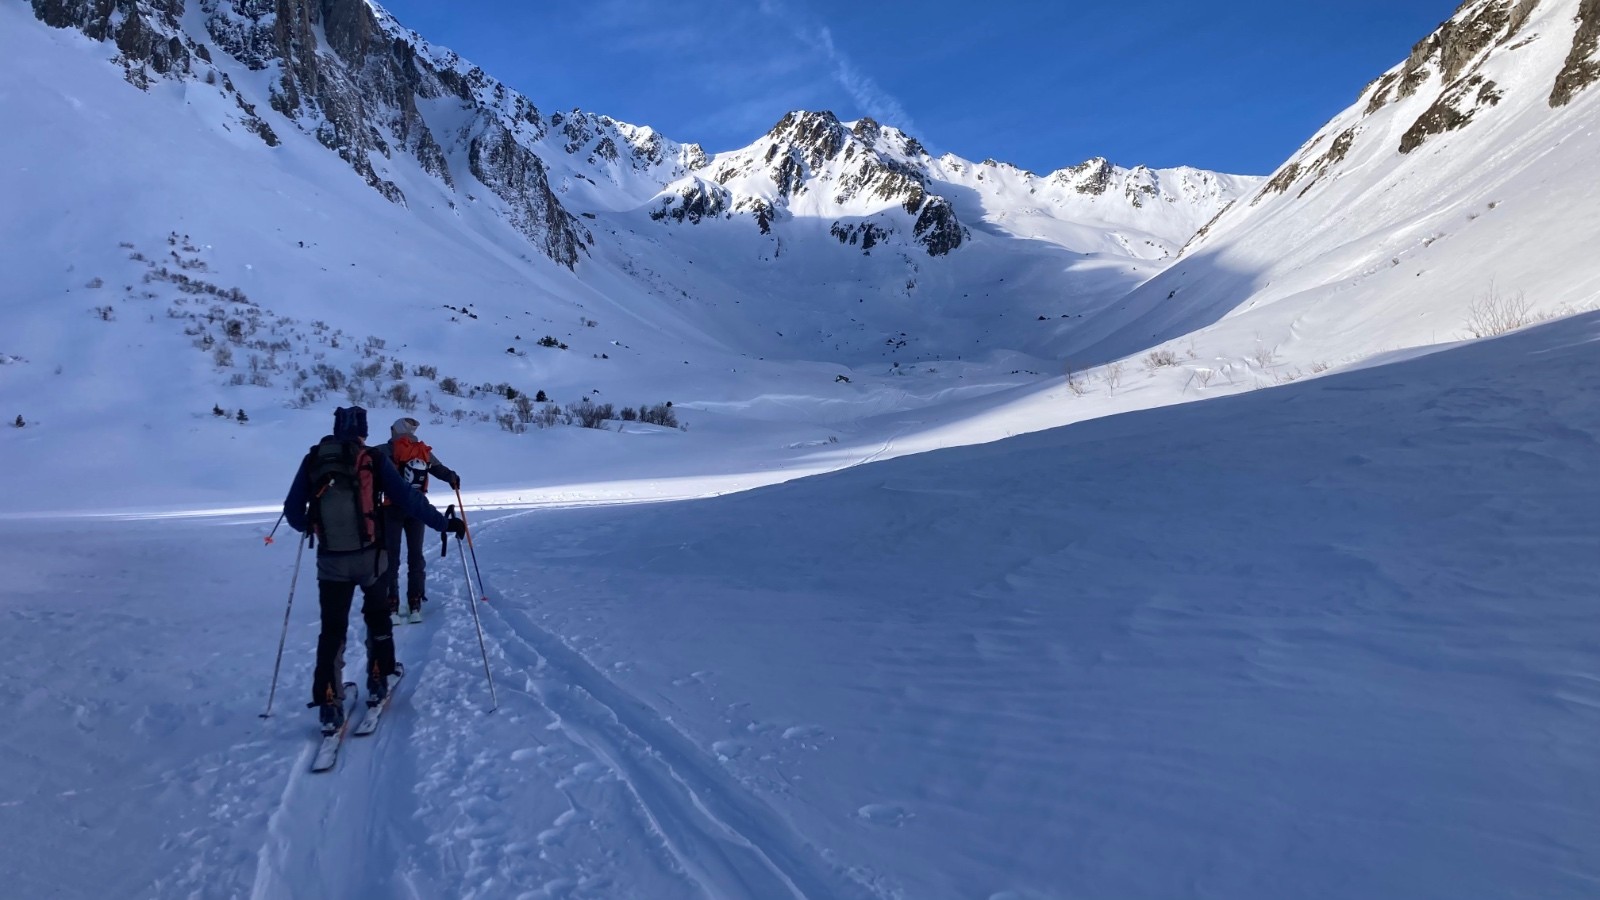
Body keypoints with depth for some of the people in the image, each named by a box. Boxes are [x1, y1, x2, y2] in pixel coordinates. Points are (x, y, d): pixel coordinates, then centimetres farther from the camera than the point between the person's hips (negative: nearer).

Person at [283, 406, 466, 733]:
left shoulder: (312, 460, 2)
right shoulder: (373, 459, -6)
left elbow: (292, 511, 8)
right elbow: (409, 499, -9)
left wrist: (306, 527, 30)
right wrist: (445, 524, -1)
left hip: (330, 561, 1)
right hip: (369, 557, -1)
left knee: (332, 629, 11)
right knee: (377, 617, 23)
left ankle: (330, 706, 6)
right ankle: (377, 683, 29)